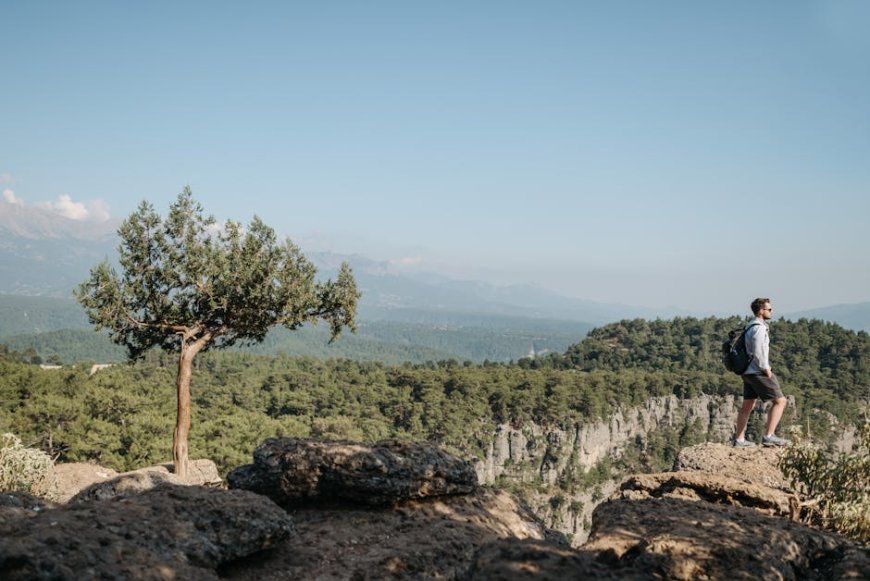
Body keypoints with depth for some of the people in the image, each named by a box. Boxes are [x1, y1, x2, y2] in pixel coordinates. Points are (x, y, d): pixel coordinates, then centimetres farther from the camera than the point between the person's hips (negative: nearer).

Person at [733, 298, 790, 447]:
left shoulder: (750, 326, 16)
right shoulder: (759, 328, -15)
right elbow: (758, 353, -23)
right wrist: (766, 369, -14)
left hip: (749, 372, 10)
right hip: (758, 372, -10)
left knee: (747, 405, 14)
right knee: (780, 401, -6)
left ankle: (739, 439, 18)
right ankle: (769, 436, -11)